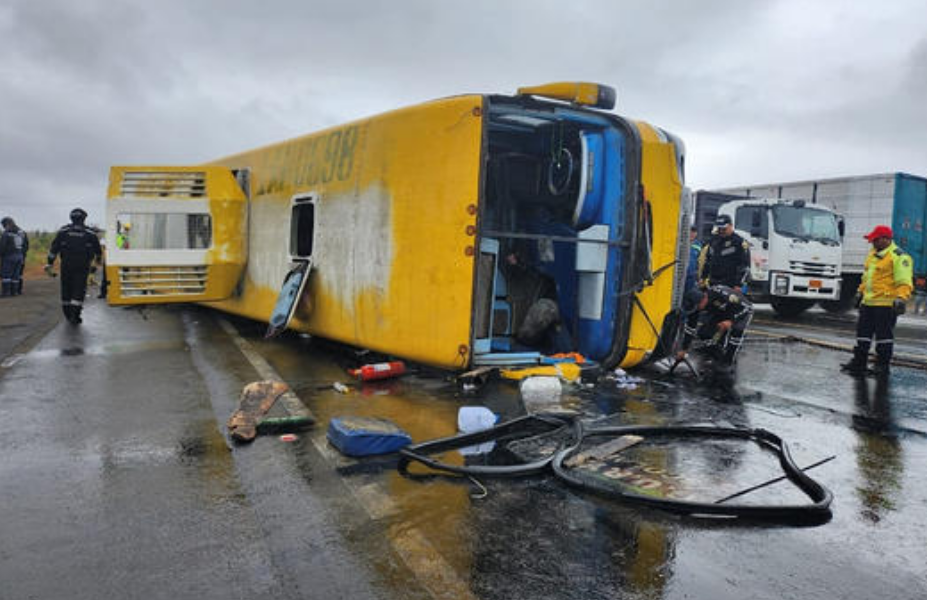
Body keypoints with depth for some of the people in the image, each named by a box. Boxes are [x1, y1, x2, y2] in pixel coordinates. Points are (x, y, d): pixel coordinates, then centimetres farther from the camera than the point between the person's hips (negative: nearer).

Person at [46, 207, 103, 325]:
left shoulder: (63, 231, 4)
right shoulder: (90, 233, 1)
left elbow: (54, 249, 1)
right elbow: (98, 250, 10)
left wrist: (50, 263, 4)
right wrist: (98, 259, 30)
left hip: (66, 265, 2)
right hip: (82, 267, -2)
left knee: (66, 289, 13)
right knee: (79, 290, -2)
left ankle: (68, 314, 22)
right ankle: (75, 316, -11)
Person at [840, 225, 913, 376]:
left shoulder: (899, 257, -10)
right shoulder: (872, 254, 16)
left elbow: (904, 282, -16)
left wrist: (901, 299, -26)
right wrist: (860, 292, 26)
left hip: (886, 304, -8)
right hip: (867, 302, 8)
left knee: (884, 335, 0)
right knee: (863, 332, 10)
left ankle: (883, 365, 10)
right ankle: (859, 362, 17)